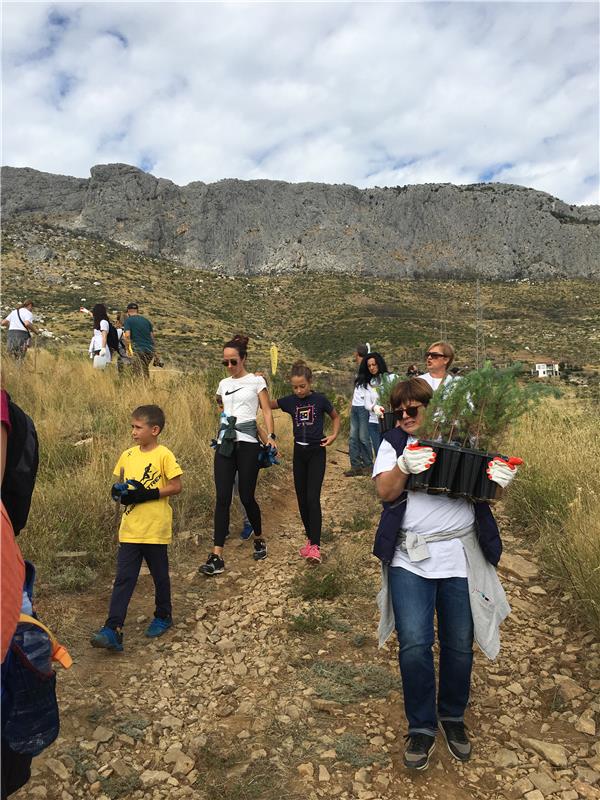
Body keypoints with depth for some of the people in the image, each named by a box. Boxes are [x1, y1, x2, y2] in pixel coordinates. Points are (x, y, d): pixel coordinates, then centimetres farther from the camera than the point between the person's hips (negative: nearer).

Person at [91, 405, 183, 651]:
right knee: (124, 579, 1)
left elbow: (176, 486, -13)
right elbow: (122, 483, 16)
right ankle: (113, 630, 2)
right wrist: (119, 491, -7)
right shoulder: (127, 455, 5)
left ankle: (163, 617, 34)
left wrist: (147, 494, -20)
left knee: (160, 575, 14)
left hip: (155, 529, -4)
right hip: (129, 529, 4)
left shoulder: (164, 455, -12)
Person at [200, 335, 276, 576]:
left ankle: (259, 540, 28)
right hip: (224, 443, 4)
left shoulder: (256, 381, 4)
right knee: (222, 498, -4)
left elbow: (266, 411, -3)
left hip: (247, 443, -4)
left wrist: (270, 437, -15)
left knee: (246, 497, 0)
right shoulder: (224, 384, 17)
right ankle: (217, 557, -5)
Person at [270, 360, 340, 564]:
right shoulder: (290, 401, 1)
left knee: (313, 498, -13)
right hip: (299, 452, 4)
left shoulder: (320, 399, -7)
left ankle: (315, 545, -11)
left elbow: (336, 417, 8)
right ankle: (310, 538, 22)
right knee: (302, 499, 8)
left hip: (317, 452, -4)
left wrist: (334, 435, -8)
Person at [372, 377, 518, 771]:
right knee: (414, 645, -5)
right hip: (410, 558, -1)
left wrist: (499, 477, -16)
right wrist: (404, 466, -24)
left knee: (459, 645, 10)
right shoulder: (394, 443, 6)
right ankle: (422, 727, 18)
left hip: (461, 556, 1)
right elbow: (385, 492, -5)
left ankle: (453, 717, 36)